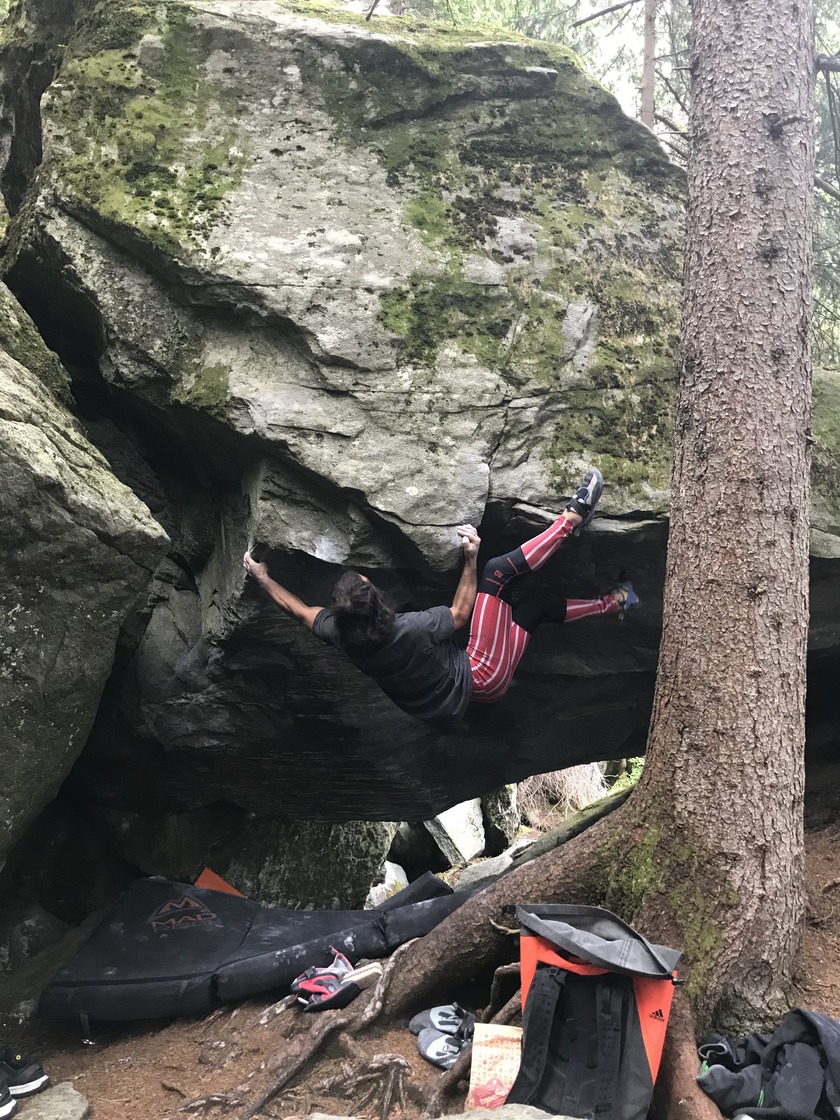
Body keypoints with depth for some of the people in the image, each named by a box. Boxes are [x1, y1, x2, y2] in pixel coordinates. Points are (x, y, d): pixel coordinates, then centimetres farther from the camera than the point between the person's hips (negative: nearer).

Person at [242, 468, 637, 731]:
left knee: (536, 603, 17)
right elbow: (461, 612, -15)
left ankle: (611, 603, 31)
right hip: (483, 678, -7)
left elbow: (298, 609, 4)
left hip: (464, 689, 7)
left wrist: (262, 577, 15)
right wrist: (470, 559, -12)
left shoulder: (340, 635, -17)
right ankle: (571, 518, 2)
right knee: (496, 573, -12)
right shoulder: (409, 628, -34)